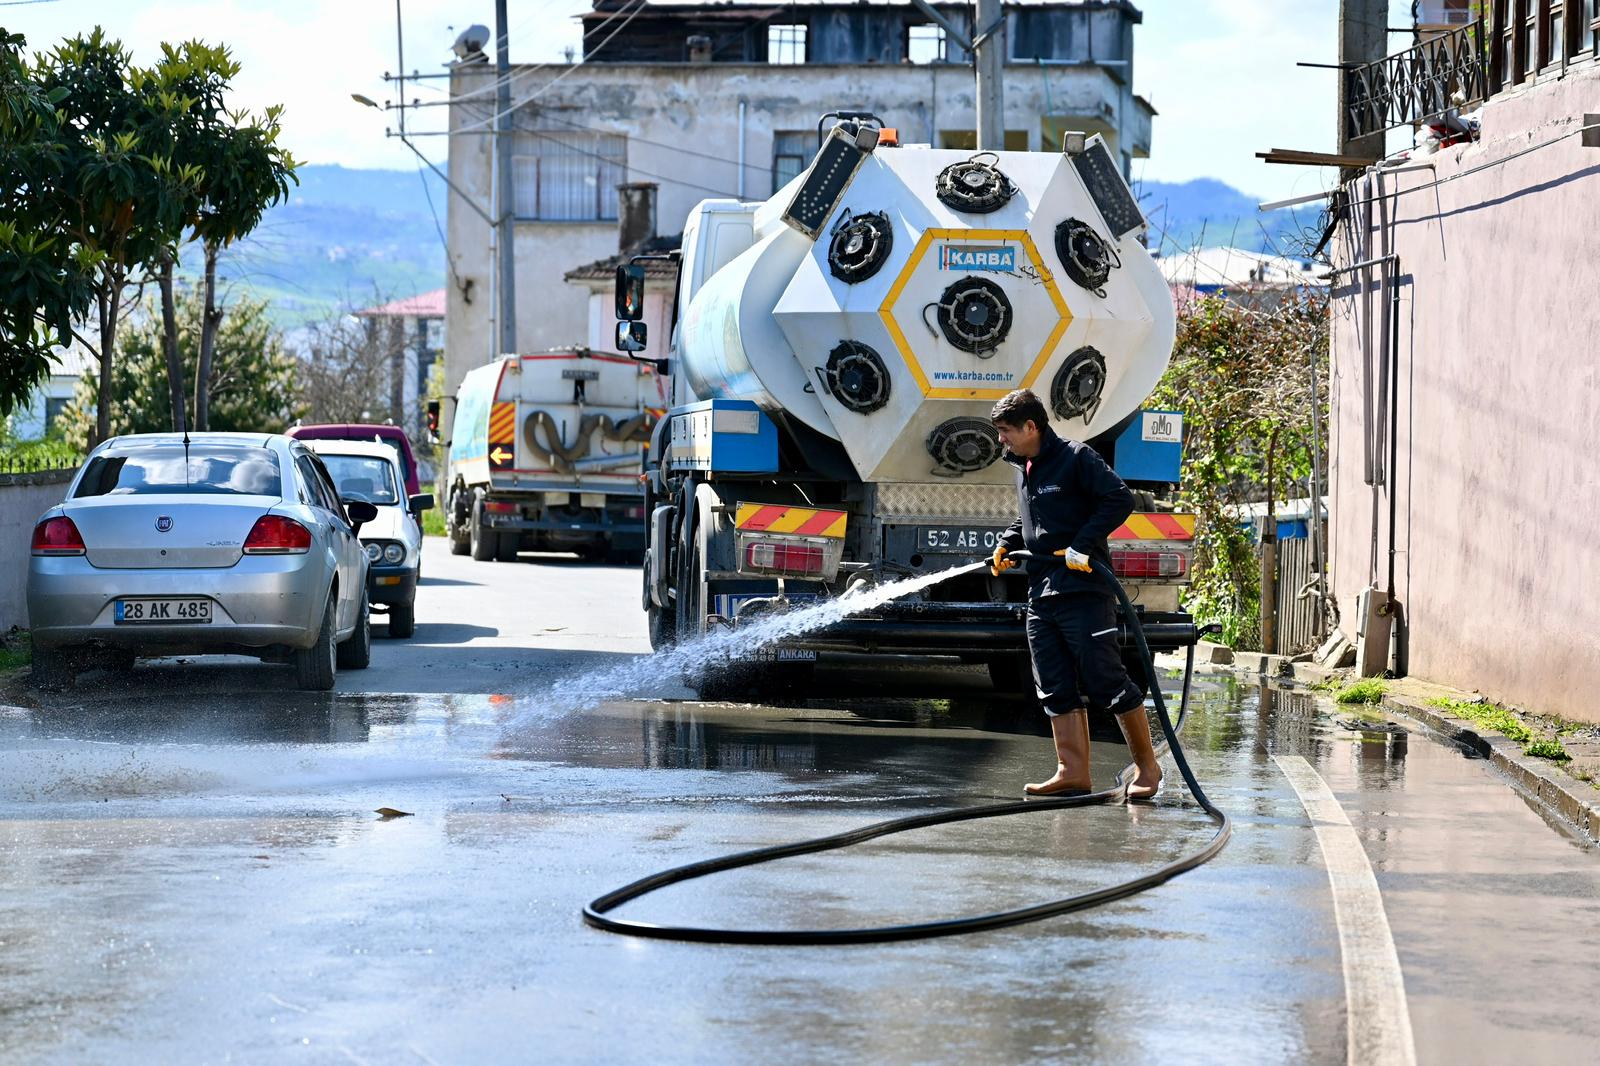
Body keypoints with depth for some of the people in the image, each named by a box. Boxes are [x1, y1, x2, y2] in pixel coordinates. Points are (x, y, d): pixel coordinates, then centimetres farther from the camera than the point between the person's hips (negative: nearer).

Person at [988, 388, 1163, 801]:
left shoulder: (1076, 457, -8)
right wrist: (1006, 545, 15)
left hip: (1083, 590, -9)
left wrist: (1082, 545, -21)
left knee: (1106, 681, -7)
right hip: (1041, 593, 9)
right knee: (1056, 689, 5)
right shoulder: (1023, 469, 17)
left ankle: (1147, 767, 2)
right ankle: (1073, 773, 7)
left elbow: (1120, 500, -15)